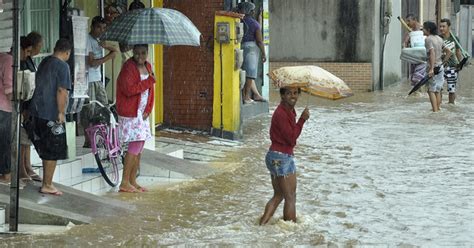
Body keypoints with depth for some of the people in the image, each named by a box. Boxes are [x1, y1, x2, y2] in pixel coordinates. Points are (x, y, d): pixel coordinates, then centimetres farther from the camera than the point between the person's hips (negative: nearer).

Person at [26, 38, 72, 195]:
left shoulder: (44, 62, 13)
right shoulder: (62, 66, -12)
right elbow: (61, 91, -19)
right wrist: (61, 113, -14)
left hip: (37, 111, 8)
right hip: (51, 114, -8)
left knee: (46, 151, 16)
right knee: (53, 152, 0)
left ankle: (47, 183, 20)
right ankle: (47, 185, 3)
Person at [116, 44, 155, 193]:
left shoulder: (147, 67, 12)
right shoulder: (128, 68, -13)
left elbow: (150, 91, 16)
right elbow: (129, 90, -24)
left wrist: (148, 110, 5)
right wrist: (148, 81, -20)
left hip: (142, 113, 8)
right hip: (130, 112, -8)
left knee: (139, 147, 9)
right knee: (135, 146, -12)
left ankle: (133, 181, 16)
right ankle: (125, 183, -7)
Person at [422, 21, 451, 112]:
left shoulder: (428, 39, -14)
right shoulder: (439, 39, 11)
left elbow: (432, 53, -24)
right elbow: (448, 51, 15)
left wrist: (432, 69, -28)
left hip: (434, 67, -8)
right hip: (440, 67, 8)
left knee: (431, 90, -2)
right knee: (437, 90, 14)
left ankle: (435, 110, -8)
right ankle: (438, 108, 17)